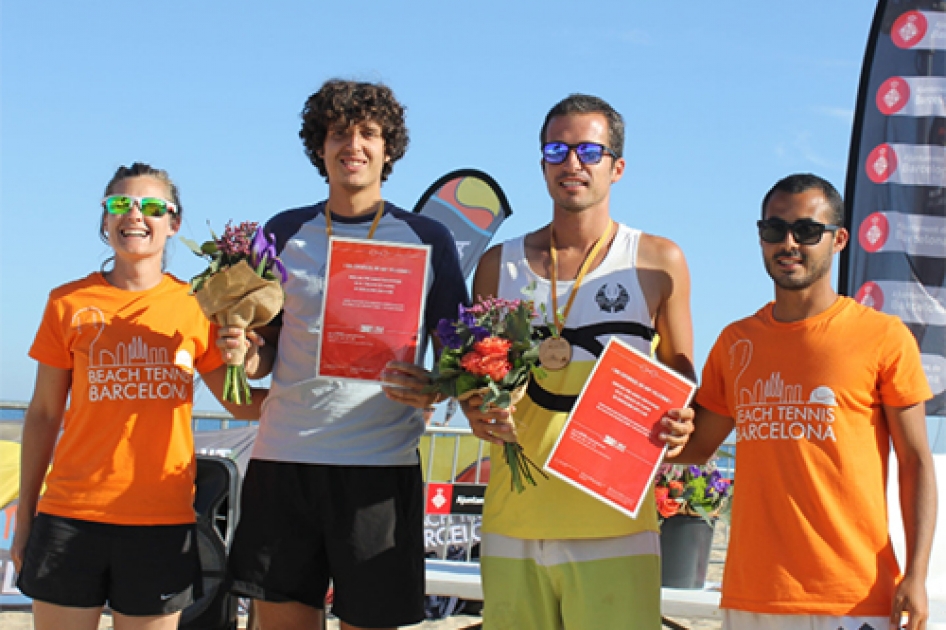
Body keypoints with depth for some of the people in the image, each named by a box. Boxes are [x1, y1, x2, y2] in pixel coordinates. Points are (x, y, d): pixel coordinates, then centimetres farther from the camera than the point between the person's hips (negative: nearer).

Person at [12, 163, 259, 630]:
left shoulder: (195, 305, 6)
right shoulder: (68, 303, 7)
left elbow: (242, 403, 8)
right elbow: (43, 415, 10)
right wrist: (25, 515, 8)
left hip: (163, 520, 0)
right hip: (70, 514, 0)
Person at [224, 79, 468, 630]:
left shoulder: (427, 238, 6)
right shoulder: (286, 232, 12)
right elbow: (265, 354, 14)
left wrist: (435, 388, -16)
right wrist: (241, 345, -10)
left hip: (380, 465, -2)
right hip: (282, 459, 2)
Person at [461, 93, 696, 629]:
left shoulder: (658, 262, 6)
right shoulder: (500, 264, 12)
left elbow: (681, 378, 12)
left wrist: (677, 426, -9)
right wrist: (478, 413, -4)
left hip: (615, 523, -2)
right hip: (514, 520, 2)